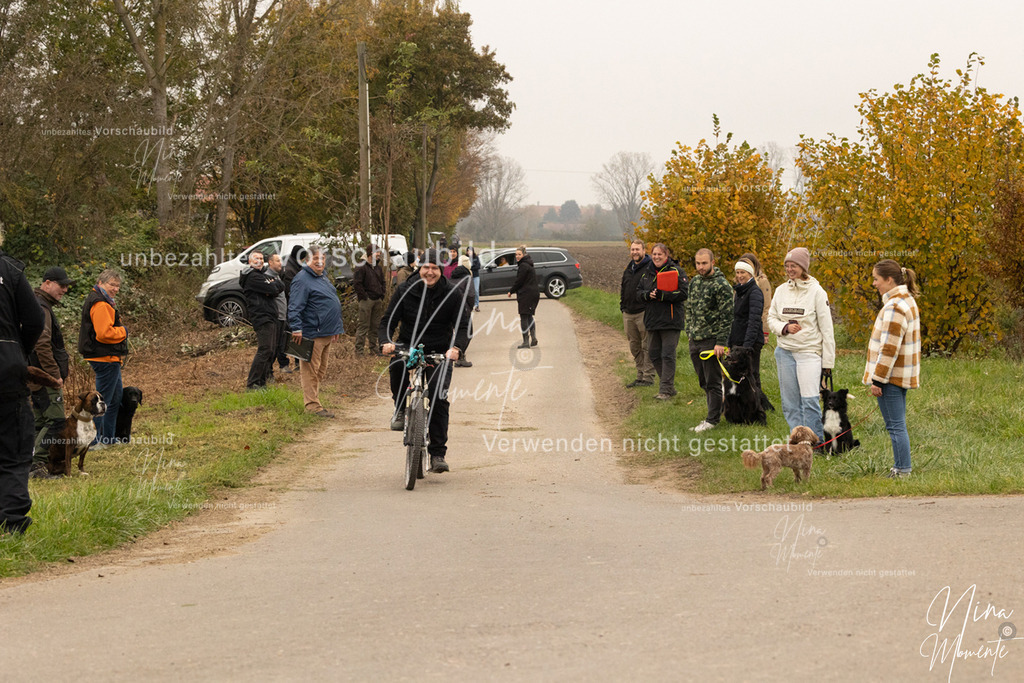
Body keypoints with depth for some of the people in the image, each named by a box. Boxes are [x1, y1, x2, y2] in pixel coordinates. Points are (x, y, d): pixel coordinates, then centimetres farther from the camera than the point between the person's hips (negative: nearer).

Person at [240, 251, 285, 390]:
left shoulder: (264, 274, 20)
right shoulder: (252, 277, -10)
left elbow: (281, 286, 9)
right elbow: (272, 289, -19)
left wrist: (273, 285, -11)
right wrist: (273, 284, 2)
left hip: (270, 317, 10)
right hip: (261, 317, -10)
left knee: (272, 350, 11)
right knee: (265, 350, -15)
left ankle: (262, 381, 17)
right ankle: (252, 383, -14)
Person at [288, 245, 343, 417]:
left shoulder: (323, 277, 19)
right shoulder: (303, 279, -12)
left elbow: (333, 302, 28)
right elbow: (294, 307, -19)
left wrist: (336, 328, 27)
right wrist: (297, 329, -26)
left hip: (326, 332, 10)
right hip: (312, 334, -10)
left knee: (321, 370, 14)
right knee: (311, 370, -6)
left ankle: (313, 401, 21)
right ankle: (312, 405, -5)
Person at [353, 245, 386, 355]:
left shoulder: (378, 268, 15)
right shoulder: (362, 267, -9)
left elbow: (383, 283, 24)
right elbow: (356, 284, -14)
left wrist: (382, 295, 10)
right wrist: (364, 296, -14)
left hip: (378, 300, 7)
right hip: (366, 300, -7)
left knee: (376, 325, 12)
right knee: (363, 325, -7)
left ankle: (374, 348, 20)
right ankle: (359, 349, -5)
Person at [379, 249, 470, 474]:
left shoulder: (453, 294, -4)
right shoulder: (405, 291, -2)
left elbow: (464, 327, -8)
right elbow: (388, 321, -3)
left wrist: (456, 348, -30)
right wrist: (386, 342, -25)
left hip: (439, 353, 0)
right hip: (409, 347, 0)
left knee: (439, 399, -12)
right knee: (397, 364, -35)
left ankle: (438, 454, -2)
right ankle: (400, 409, -11)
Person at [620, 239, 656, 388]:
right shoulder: (629, 269, 18)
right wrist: (623, 307, 16)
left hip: (643, 313, -8)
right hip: (628, 314, 8)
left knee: (647, 347, -5)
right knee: (635, 346, 11)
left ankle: (648, 377, -1)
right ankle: (640, 375, 19)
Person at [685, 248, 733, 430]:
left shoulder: (722, 285, -11)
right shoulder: (694, 282, 12)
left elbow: (726, 316, -13)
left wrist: (721, 342, -17)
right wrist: (689, 331, 14)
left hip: (711, 340, -7)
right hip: (694, 340, 7)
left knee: (712, 382, -2)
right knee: (703, 381, 13)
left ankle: (712, 419, 4)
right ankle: (720, 402, 27)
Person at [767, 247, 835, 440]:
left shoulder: (816, 291, -4)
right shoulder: (781, 290, 8)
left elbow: (826, 328, -2)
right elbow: (771, 318, 13)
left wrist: (828, 362, -5)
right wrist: (785, 327, -11)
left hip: (809, 352, -4)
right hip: (785, 351, 4)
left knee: (810, 400, -14)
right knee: (790, 402, 6)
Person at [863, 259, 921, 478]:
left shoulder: (894, 308, -19)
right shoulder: (907, 300, 14)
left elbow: (889, 349, -21)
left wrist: (878, 379, -18)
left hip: (891, 377, -10)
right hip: (901, 376, 10)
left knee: (895, 425, -5)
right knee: (897, 425, 15)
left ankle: (903, 470, -3)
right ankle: (900, 468, 20)